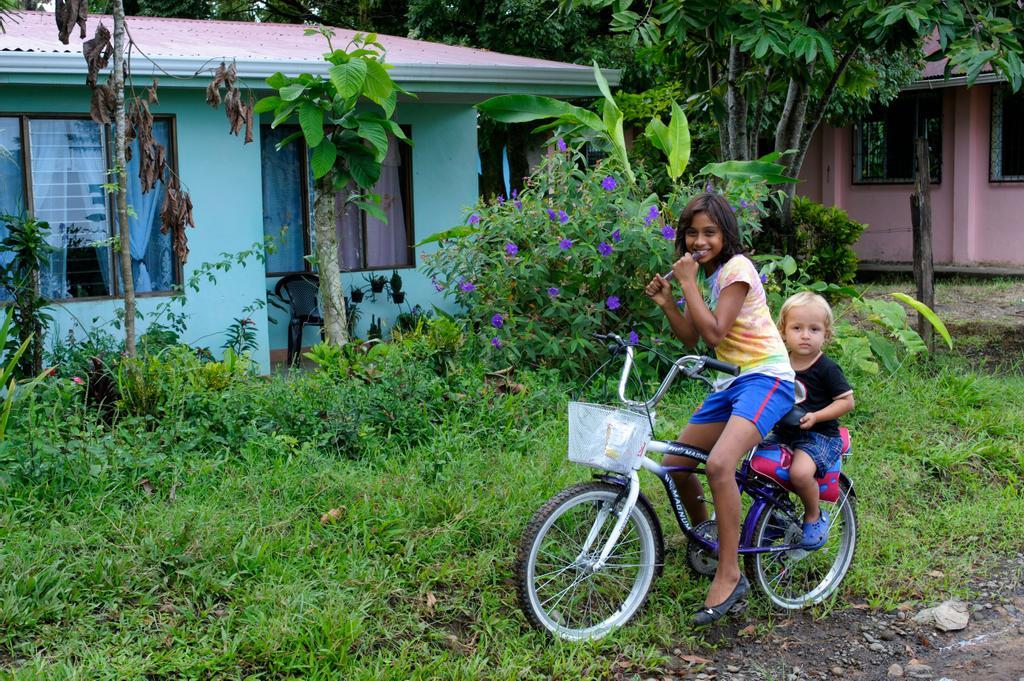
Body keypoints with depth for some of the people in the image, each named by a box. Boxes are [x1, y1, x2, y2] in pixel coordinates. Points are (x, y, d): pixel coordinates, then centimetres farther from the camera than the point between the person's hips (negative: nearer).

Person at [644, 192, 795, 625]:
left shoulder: (736, 268, -13)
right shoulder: (706, 273, 13)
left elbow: (714, 333, -22)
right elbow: (690, 338, 11)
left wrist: (687, 283, -17)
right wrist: (666, 302, -3)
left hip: (766, 378, -9)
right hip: (731, 382, 9)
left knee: (719, 464, -29)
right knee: (674, 464, 5)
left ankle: (729, 576, -21)